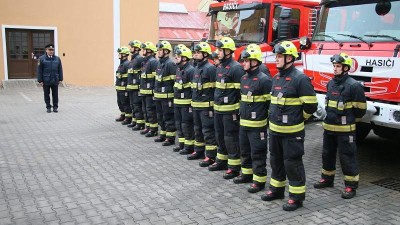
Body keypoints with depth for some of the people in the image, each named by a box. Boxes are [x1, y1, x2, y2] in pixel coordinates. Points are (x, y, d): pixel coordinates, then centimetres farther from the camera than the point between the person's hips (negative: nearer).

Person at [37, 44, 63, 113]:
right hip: (46, 81, -2)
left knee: (55, 95, 6)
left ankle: (55, 107, 16)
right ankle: (48, 107, 18)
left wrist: (60, 79, 5)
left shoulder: (57, 58, 6)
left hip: (55, 81, 2)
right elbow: (39, 71, -3)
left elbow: (60, 70, 9)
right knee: (47, 95, 7)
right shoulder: (41, 59, -2)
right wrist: (40, 81, -7)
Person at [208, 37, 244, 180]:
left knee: (231, 138, -2)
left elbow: (241, 90, -16)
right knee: (220, 136, 18)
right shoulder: (219, 67, 13)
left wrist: (241, 109, -17)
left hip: (230, 110, -9)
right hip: (218, 109, 9)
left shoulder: (235, 68, -15)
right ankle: (222, 161, 32)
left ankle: (234, 167, 8)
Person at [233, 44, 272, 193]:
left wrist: (269, 121, -13)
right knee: (245, 150, 19)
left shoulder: (264, 80, -16)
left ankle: (259, 181, 12)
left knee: (257, 153, 1)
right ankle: (247, 174, 35)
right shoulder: (244, 78, 11)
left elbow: (271, 102, -15)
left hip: (257, 125, -8)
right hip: (244, 123, 9)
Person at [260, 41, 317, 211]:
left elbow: (310, 105, -14)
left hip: (291, 132, -8)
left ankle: (297, 197, 13)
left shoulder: (300, 79, -15)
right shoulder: (275, 78, 10)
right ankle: (277, 189, 35)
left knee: (292, 163, 1)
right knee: (276, 160, 18)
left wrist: (298, 118, -1)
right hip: (275, 129, 8)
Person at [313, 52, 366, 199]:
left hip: (345, 129, -7)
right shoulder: (331, 83, 9)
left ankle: (351, 186, 12)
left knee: (347, 157, 1)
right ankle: (327, 179, 34)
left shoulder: (354, 86, -14)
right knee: (327, 154, 18)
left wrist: (350, 121, 4)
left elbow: (360, 109, -8)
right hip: (329, 127, 8)